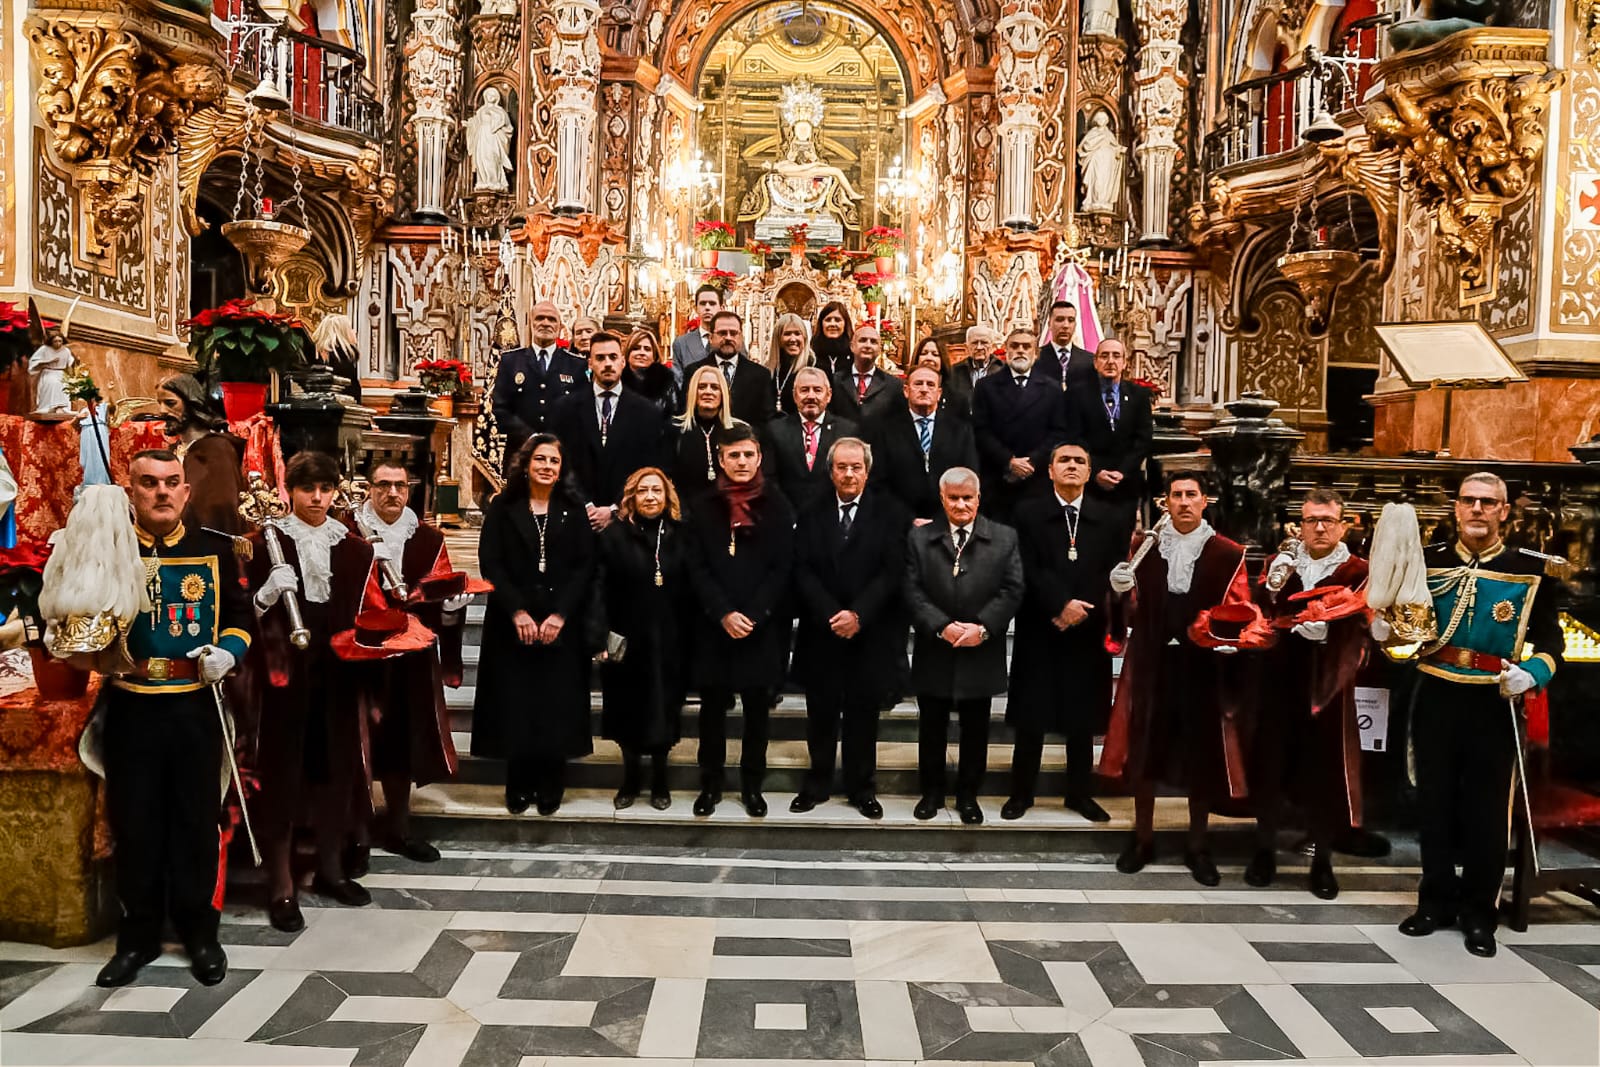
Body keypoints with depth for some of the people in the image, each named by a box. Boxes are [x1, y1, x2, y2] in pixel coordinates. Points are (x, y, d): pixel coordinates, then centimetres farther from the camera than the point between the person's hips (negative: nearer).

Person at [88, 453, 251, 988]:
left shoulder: (214, 550, 4)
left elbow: (240, 616, 11)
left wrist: (228, 650, -8)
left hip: (197, 707, 1)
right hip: (131, 709, 0)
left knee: (197, 821, 8)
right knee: (134, 824, 7)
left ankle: (199, 929, 23)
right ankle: (137, 936, 23)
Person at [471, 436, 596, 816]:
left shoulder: (574, 510, 6)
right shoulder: (503, 507, 4)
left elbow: (585, 567, 0)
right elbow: (490, 563, -3)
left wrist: (561, 615, -12)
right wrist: (517, 611, -13)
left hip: (562, 625, 0)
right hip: (512, 624, 0)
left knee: (557, 705, 1)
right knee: (514, 705, 1)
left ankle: (550, 788, 14)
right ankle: (518, 788, 15)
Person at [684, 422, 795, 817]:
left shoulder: (777, 506, 2)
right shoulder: (705, 508, 6)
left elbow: (782, 568, -3)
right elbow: (697, 568, 1)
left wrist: (753, 615, -13)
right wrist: (723, 614, -12)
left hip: (762, 627, -1)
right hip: (713, 626, 1)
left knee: (757, 709, 7)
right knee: (713, 707, 7)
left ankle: (752, 784, 20)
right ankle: (710, 783, 20)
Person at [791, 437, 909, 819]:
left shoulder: (891, 512, -1)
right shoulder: (811, 514, 7)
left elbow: (893, 571, -8)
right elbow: (803, 571, -1)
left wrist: (858, 615, -17)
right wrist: (831, 615, -13)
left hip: (871, 634, -2)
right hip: (821, 632, 2)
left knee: (863, 713, 7)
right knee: (821, 712, 9)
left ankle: (862, 788, 19)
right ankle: (817, 783, 22)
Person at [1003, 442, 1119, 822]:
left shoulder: (1108, 521, 8)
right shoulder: (1028, 514, 2)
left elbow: (1112, 577, 2)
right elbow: (1028, 571, -7)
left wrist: (1082, 609, -11)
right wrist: (1062, 604, -17)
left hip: (1088, 633, 2)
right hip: (1040, 632, -2)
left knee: (1083, 719, 9)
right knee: (1031, 719, 2)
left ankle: (1080, 793, 22)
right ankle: (1021, 793, 14)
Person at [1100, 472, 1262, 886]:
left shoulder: (1228, 555, -1)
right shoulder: (1146, 547, 6)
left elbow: (1240, 614, 0)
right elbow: (1134, 607, 10)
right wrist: (1121, 587, -12)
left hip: (1204, 666, -1)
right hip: (1151, 662, 2)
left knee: (1201, 755, 7)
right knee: (1143, 750, 8)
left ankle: (1197, 846, 23)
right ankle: (1143, 838, 24)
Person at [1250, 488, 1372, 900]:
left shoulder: (1358, 573, -1)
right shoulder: (1279, 565, 9)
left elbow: (1359, 634, -11)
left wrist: (1326, 630, -28)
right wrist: (1273, 588, -15)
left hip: (1326, 686, -2)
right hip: (1278, 682, 2)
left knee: (1324, 769, 4)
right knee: (1269, 764, 6)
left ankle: (1322, 860, 20)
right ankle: (1265, 849, 22)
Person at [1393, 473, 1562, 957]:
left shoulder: (1530, 570, -2)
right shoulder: (1427, 561, 3)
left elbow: (1551, 642, 0)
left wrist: (1530, 674, -18)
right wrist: (1384, 629, -9)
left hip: (1495, 705, -2)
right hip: (1435, 699, 2)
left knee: (1486, 810, 5)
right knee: (1434, 802, 10)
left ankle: (1479, 912, 19)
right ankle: (1437, 899, 24)